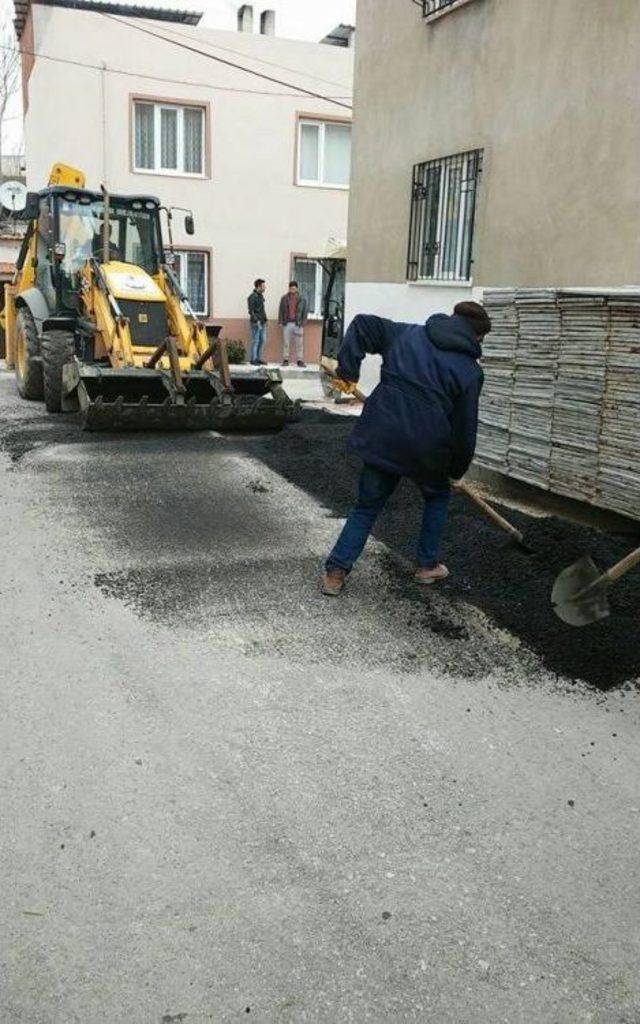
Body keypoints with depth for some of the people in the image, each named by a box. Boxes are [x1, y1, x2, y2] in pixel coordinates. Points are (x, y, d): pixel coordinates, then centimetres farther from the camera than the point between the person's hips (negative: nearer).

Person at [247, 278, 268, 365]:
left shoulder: (261, 295, 14)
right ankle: (253, 359, 2)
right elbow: (251, 311, -16)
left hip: (262, 322, 8)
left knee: (263, 340, 9)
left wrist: (264, 319, 15)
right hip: (256, 322, -8)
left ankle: (259, 358, 17)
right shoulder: (252, 297, -11)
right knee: (255, 341, -5)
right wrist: (257, 321, -22)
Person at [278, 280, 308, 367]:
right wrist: (281, 321, -1)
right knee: (286, 343, 3)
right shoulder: (284, 298, 8)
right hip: (287, 323, 1)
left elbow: (305, 311, 4)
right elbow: (281, 310, 8)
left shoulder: (302, 299, 5)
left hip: (298, 324, -1)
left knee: (299, 343, 0)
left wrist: (303, 323, -4)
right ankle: (285, 360, 9)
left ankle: (300, 360, 4)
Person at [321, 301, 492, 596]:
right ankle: (428, 565, 32)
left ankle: (335, 572, 7)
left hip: (382, 437, 3)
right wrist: (458, 468, 15)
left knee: (367, 505, 15)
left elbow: (362, 324, 11)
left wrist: (348, 370, 11)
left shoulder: (407, 333, 11)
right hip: (428, 447, -2)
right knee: (437, 495, 28)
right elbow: (465, 425, 2)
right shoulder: (470, 371, 1)